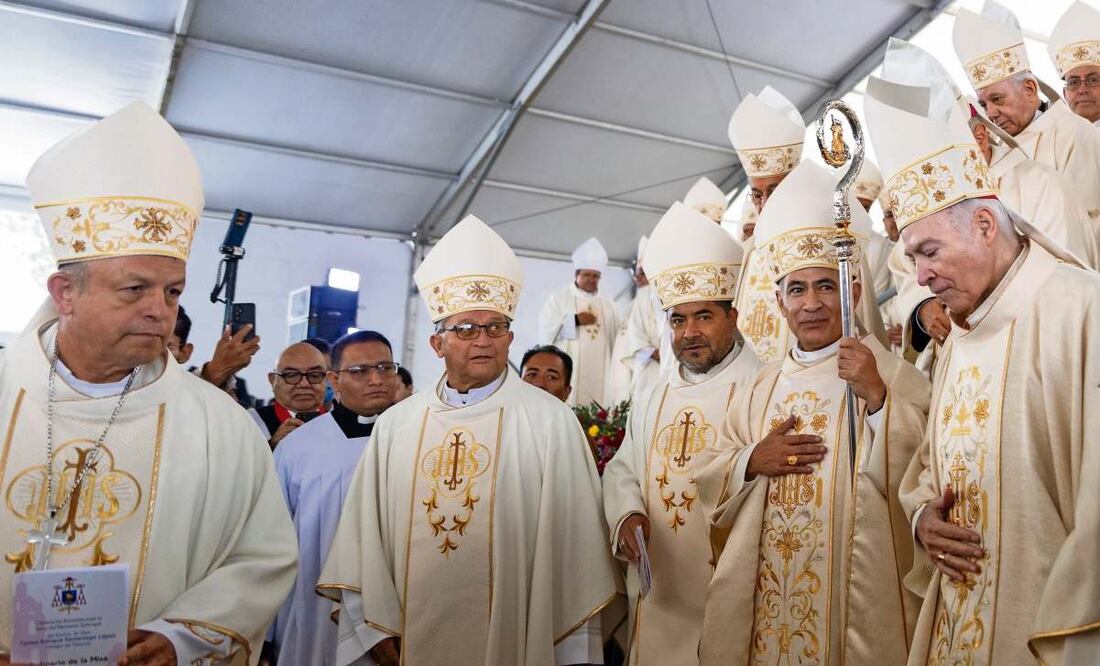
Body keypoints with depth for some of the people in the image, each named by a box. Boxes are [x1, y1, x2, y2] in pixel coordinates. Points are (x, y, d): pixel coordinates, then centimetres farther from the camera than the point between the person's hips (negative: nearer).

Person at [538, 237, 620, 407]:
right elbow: (546, 329, -6)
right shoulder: (559, 298, 6)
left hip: (600, 374, 4)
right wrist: (576, 320, -9)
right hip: (567, 373, -3)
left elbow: (618, 338, 15)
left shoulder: (607, 303, 18)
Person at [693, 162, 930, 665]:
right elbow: (706, 481, 8)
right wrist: (752, 462, -9)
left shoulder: (892, 374, -3)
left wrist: (876, 397, -22)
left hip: (856, 594, -3)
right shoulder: (758, 387, 9)